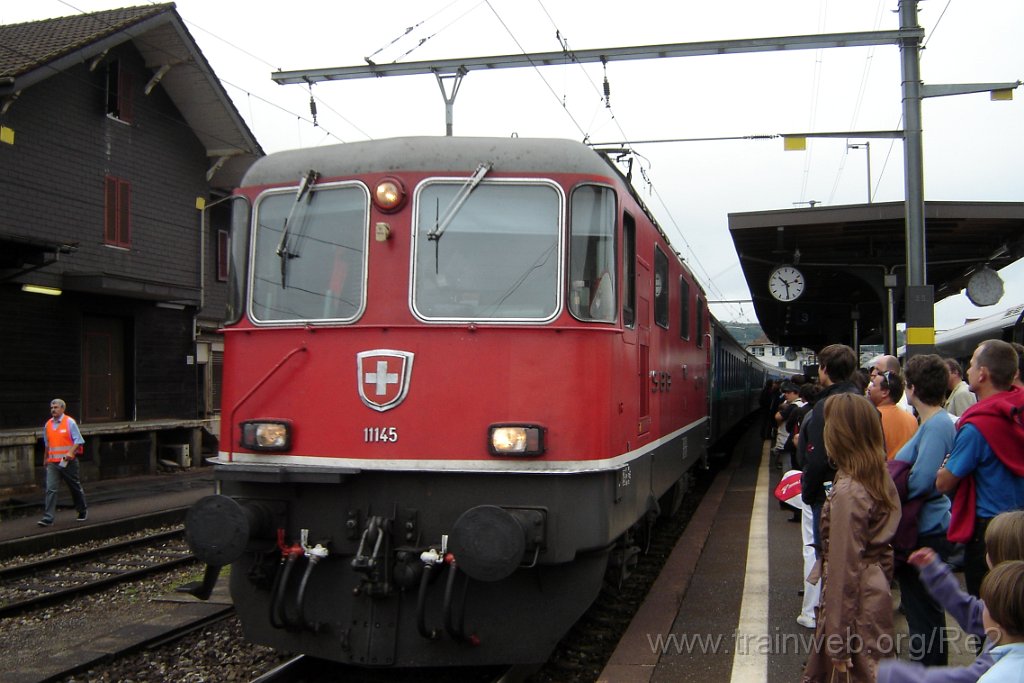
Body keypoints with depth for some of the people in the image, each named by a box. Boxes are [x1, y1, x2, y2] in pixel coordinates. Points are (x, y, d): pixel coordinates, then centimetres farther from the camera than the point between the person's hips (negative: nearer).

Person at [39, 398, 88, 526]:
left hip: (68, 462, -3)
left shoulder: (70, 422, -4)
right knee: (51, 489, -8)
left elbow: (78, 440, -7)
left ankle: (83, 512, 27)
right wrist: (46, 459, 23)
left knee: (75, 488, 10)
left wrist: (70, 453, -21)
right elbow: (47, 444, 21)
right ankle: (48, 518, -11)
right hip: (53, 463, 3)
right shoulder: (48, 424, 10)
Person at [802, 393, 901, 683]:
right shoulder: (880, 478, 3)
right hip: (877, 591, 9)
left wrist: (838, 639, -17)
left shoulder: (848, 492, -23)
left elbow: (844, 567, -21)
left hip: (856, 602, -9)